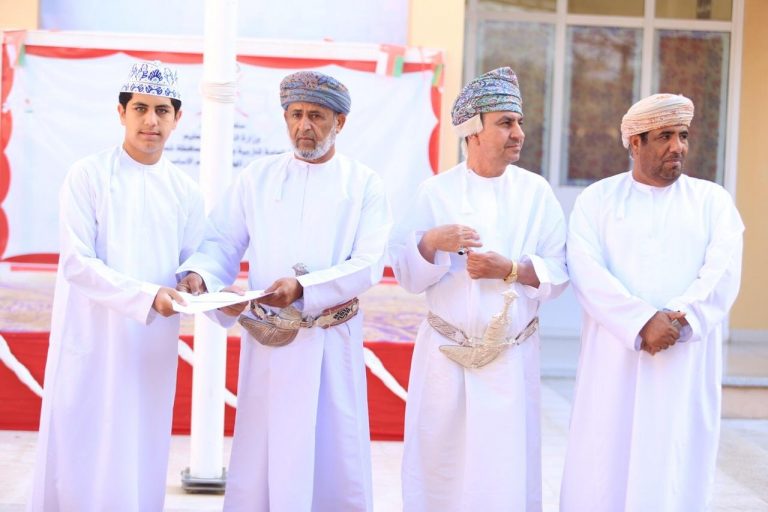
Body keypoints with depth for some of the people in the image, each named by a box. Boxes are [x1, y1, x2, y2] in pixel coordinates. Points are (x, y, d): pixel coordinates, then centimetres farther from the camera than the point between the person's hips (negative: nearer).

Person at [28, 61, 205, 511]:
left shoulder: (186, 191, 6)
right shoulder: (88, 176, -6)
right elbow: (76, 263, -13)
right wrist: (145, 296, -23)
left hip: (153, 346, 4)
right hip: (91, 339, -3)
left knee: (141, 461, 8)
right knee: (80, 456, 1)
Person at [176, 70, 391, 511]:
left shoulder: (365, 185, 1)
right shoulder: (256, 178, 8)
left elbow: (368, 265, -9)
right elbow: (223, 244, 5)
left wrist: (304, 288, -23)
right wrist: (199, 275, -17)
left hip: (332, 342, -1)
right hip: (267, 341, 2)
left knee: (334, 464, 2)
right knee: (258, 463, 2)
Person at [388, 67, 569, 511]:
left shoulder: (537, 192, 2)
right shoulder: (436, 192, 1)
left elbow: (559, 273, -1)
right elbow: (406, 274, -1)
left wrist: (510, 269, -16)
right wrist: (432, 242, -20)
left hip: (513, 360, 0)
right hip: (446, 357, 0)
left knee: (506, 472, 2)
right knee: (441, 467, 5)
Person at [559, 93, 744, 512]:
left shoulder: (712, 200, 10)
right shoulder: (597, 199, 7)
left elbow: (723, 271, -3)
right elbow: (585, 270, -7)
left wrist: (680, 319, -20)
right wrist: (641, 321, -19)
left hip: (686, 361, 1)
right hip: (614, 355, 0)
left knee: (674, 475, 1)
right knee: (603, 471, 0)